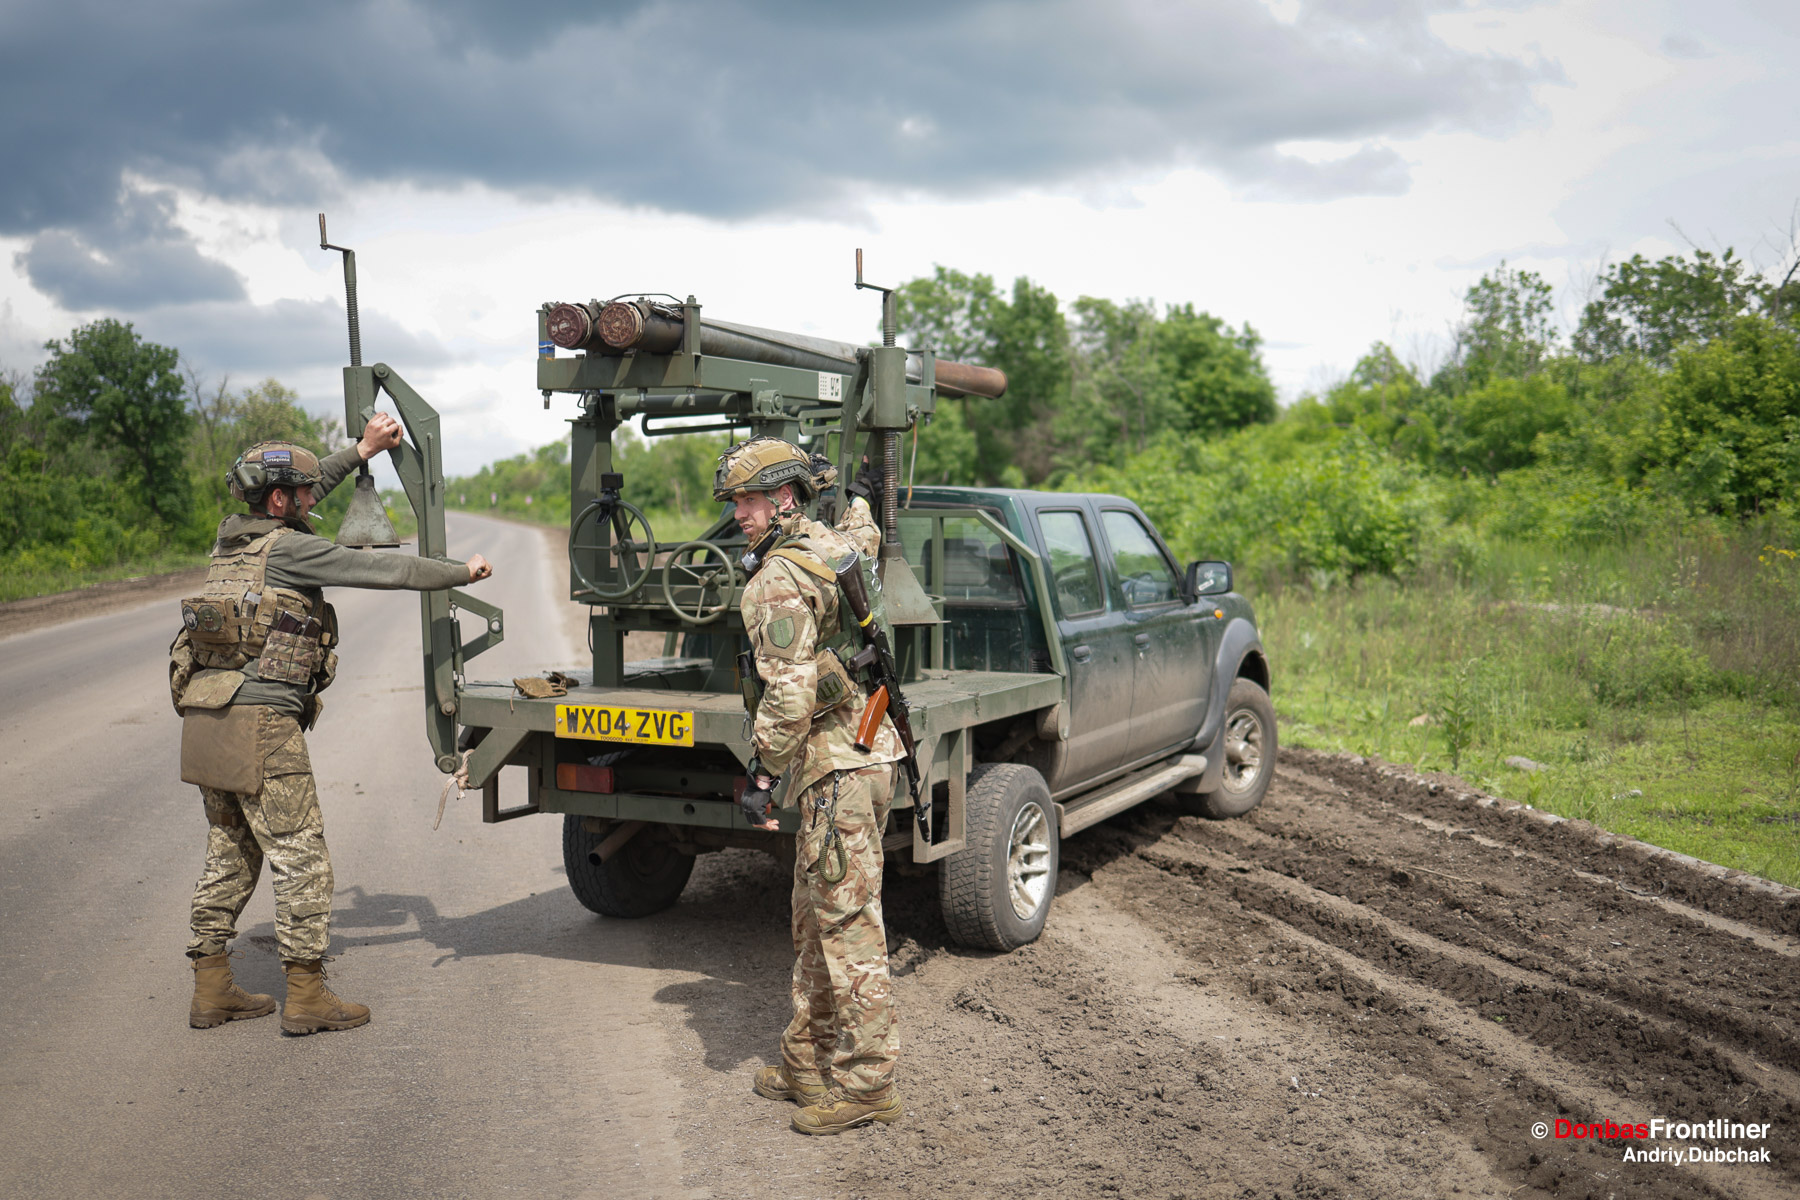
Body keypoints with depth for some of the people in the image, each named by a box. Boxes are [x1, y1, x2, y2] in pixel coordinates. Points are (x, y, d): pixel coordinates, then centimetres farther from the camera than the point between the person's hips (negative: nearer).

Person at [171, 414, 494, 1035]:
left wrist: (362, 451, 32)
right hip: (261, 724, -9)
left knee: (230, 855, 16)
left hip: (207, 725, 9)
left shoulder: (234, 537, 14)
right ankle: (306, 995, 4)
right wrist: (465, 571, 4)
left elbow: (298, 494, 30)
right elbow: (385, 569, -8)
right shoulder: (288, 548, -10)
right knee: (300, 856, -1)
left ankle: (212, 989, 22)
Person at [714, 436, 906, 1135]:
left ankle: (866, 1082, 5)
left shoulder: (778, 579, -16)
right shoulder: (831, 546, 12)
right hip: (856, 752, 10)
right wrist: (862, 494, 55)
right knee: (815, 920, 16)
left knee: (847, 925, -3)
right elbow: (865, 532, 38)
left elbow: (791, 691, -22)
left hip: (838, 766, -10)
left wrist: (761, 774, -17)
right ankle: (809, 1062, 26)